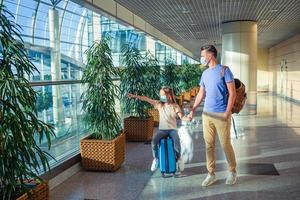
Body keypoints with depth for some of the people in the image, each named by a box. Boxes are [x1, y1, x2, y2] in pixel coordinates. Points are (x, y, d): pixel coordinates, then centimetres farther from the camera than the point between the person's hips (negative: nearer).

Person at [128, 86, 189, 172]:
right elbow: (147, 99, 1)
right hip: (162, 129, 2)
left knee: (176, 142, -29)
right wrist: (135, 96, -5)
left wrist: (187, 118, -33)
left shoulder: (175, 106, -1)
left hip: (172, 129, -2)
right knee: (154, 141, -24)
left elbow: (181, 116, -10)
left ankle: (179, 159, 0)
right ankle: (156, 159, 2)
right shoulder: (159, 104, 4)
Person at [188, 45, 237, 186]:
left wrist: (227, 113, -15)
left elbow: (232, 93, -9)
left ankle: (232, 172, 23)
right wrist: (193, 110, 11)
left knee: (225, 144, 3)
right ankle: (211, 174, 18)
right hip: (206, 114, 6)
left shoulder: (224, 70, -7)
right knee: (209, 145, 7)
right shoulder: (205, 73, 12)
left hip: (221, 114, -6)